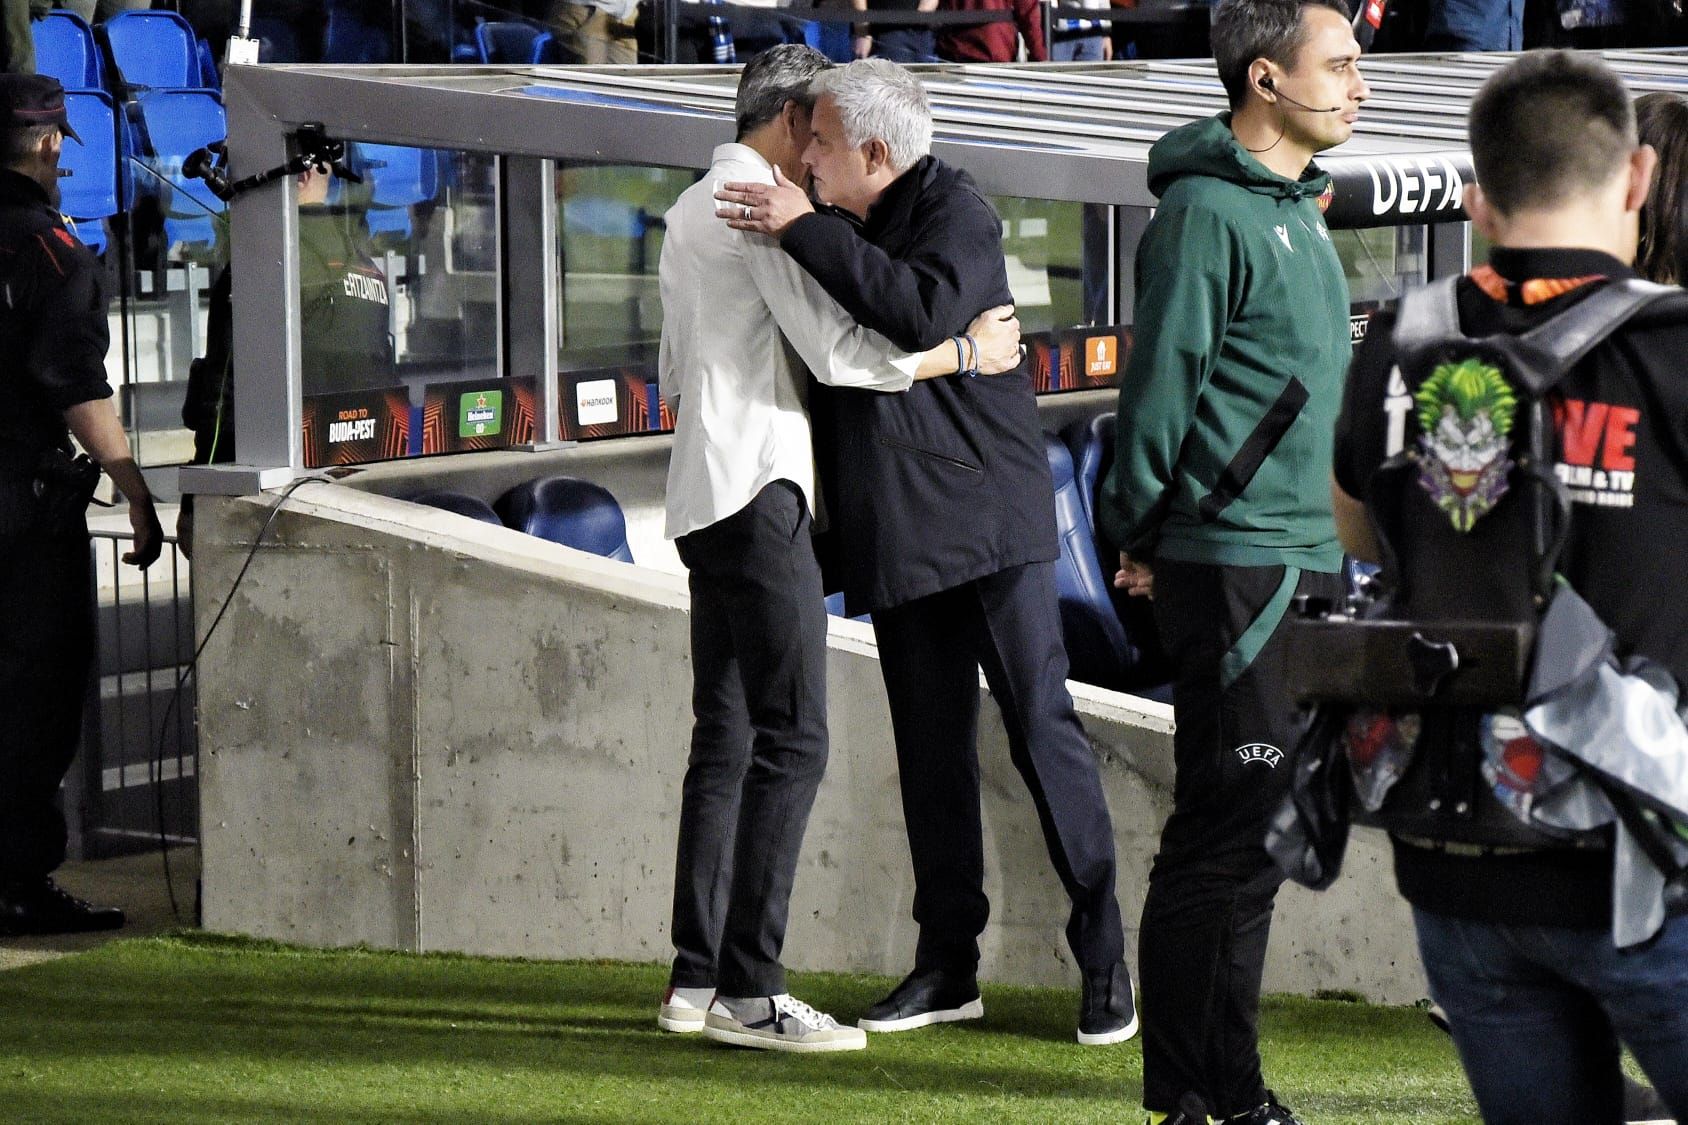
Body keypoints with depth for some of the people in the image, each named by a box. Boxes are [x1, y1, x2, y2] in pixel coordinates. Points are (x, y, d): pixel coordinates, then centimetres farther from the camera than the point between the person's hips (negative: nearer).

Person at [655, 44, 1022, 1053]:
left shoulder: (693, 209, 22)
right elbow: (840, 350, -16)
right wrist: (971, 352, -7)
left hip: (705, 495, 11)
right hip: (759, 489, -11)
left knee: (728, 741, 9)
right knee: (791, 740, -12)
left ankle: (698, 979, 8)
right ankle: (748, 989, -15)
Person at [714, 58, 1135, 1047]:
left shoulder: (956, 213, -11)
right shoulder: (850, 233, 13)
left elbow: (925, 313, -32)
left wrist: (804, 231, -28)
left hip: (986, 514, -8)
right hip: (900, 535, 8)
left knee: (1042, 724, -7)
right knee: (932, 745, 9)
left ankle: (1105, 959, -3)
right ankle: (948, 966, 13)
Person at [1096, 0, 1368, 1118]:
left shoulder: (1297, 208, 17)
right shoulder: (1206, 210, -14)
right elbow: (1161, 382, -14)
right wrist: (1143, 535, -11)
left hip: (1307, 560, 9)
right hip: (1233, 565, -9)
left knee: (1254, 830, 13)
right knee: (1230, 831, -8)